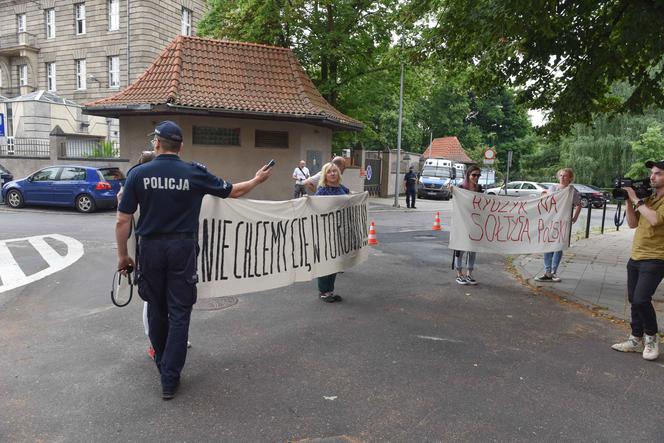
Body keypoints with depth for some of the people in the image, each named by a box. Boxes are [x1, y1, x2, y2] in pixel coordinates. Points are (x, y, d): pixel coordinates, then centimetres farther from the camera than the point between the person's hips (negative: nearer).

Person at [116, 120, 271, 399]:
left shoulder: (138, 174, -3)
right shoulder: (195, 173, -5)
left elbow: (123, 221, -3)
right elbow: (233, 191, 7)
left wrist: (122, 255, 9)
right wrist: (257, 180, 25)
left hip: (150, 248, 2)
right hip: (182, 248, -2)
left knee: (157, 310, 18)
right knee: (179, 313, 5)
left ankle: (163, 364, 37)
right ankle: (170, 379, 7)